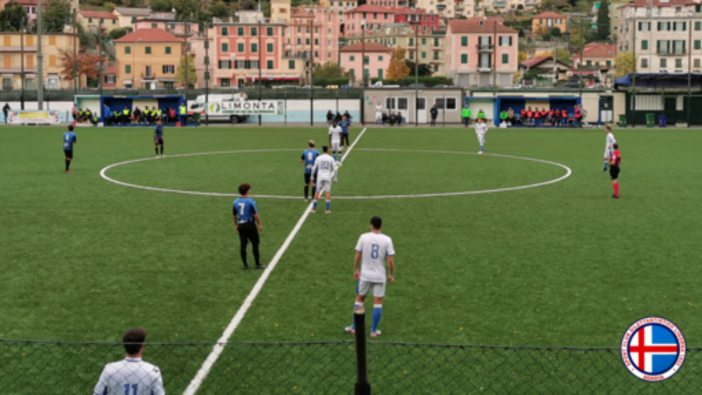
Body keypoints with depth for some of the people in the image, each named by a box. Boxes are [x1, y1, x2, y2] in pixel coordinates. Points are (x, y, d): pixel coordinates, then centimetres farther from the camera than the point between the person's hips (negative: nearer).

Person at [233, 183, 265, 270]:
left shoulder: (236, 202, 1)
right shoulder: (250, 201, -15)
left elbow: (234, 215, 10)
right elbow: (255, 214, -16)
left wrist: (236, 225, 22)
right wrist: (259, 224, -6)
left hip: (241, 226, 5)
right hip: (250, 225, -5)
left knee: (243, 245, 9)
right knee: (255, 244, 6)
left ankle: (245, 265, 13)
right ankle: (258, 264, 11)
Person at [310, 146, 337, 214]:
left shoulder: (318, 158, 2)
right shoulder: (331, 158, 0)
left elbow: (314, 168, 1)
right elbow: (334, 169, -2)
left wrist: (312, 177, 10)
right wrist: (335, 179, 5)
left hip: (320, 177, 1)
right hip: (328, 178, -1)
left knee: (317, 192, 6)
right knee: (328, 192, 3)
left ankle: (314, 209, 6)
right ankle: (327, 210, -2)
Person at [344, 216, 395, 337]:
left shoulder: (364, 237, -7)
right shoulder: (387, 240, -7)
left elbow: (357, 256, -3)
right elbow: (391, 260, -9)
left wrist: (356, 270, 11)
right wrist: (391, 275, 3)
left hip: (365, 274, 1)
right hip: (380, 276, -1)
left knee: (359, 299, 15)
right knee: (378, 302, 8)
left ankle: (354, 328, 20)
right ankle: (374, 331, 10)